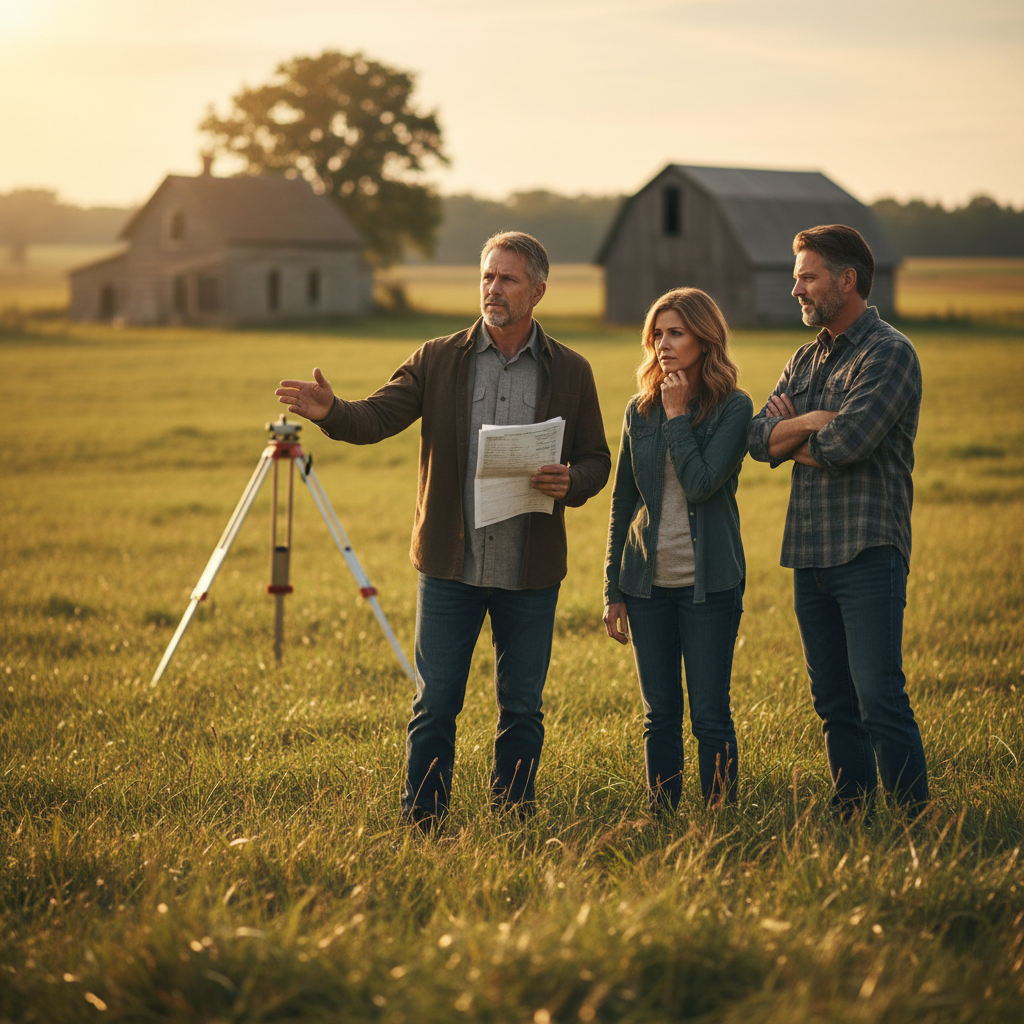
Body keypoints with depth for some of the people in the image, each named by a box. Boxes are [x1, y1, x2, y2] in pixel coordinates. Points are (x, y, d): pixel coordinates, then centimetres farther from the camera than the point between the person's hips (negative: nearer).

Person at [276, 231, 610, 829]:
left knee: (522, 710, 8)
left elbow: (596, 459, 9)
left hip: (530, 574, 0)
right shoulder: (438, 361, 4)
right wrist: (329, 412, -27)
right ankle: (422, 824, 11)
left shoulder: (570, 372, 4)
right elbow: (379, 417, -6)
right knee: (435, 706, 2)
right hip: (451, 565, 0)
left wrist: (572, 482, -14)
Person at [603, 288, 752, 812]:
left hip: (709, 582, -4)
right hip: (648, 582, 4)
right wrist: (613, 591, 9)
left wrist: (677, 416, -11)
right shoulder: (640, 410, 7)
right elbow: (622, 504, 11)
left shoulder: (733, 408, -5)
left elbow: (702, 484, -18)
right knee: (659, 715, 8)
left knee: (710, 715, -2)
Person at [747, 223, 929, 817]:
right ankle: (852, 815, 16)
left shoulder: (890, 353, -6)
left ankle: (916, 818, -7)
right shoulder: (807, 360, 19)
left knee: (879, 696, -13)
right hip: (810, 552, 8)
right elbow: (760, 440, 8)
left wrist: (792, 441, 1)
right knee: (834, 701, 9)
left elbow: (843, 443, -18)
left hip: (868, 552, -8)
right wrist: (808, 422, -11)